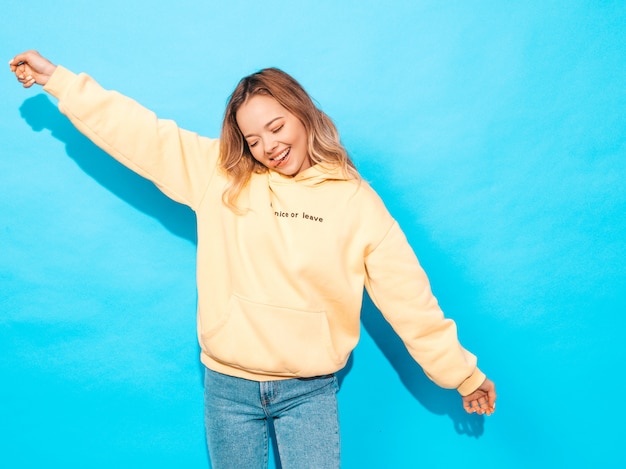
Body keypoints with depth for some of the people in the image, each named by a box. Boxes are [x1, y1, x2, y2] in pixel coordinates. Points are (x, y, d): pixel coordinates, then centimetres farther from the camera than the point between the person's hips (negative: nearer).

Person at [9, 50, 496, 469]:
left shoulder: (355, 199, -4)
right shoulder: (218, 173, -1)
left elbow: (408, 296, -2)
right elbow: (138, 131, 2)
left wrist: (462, 373, 2)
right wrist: (58, 78, 3)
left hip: (310, 390, -1)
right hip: (228, 387, 2)